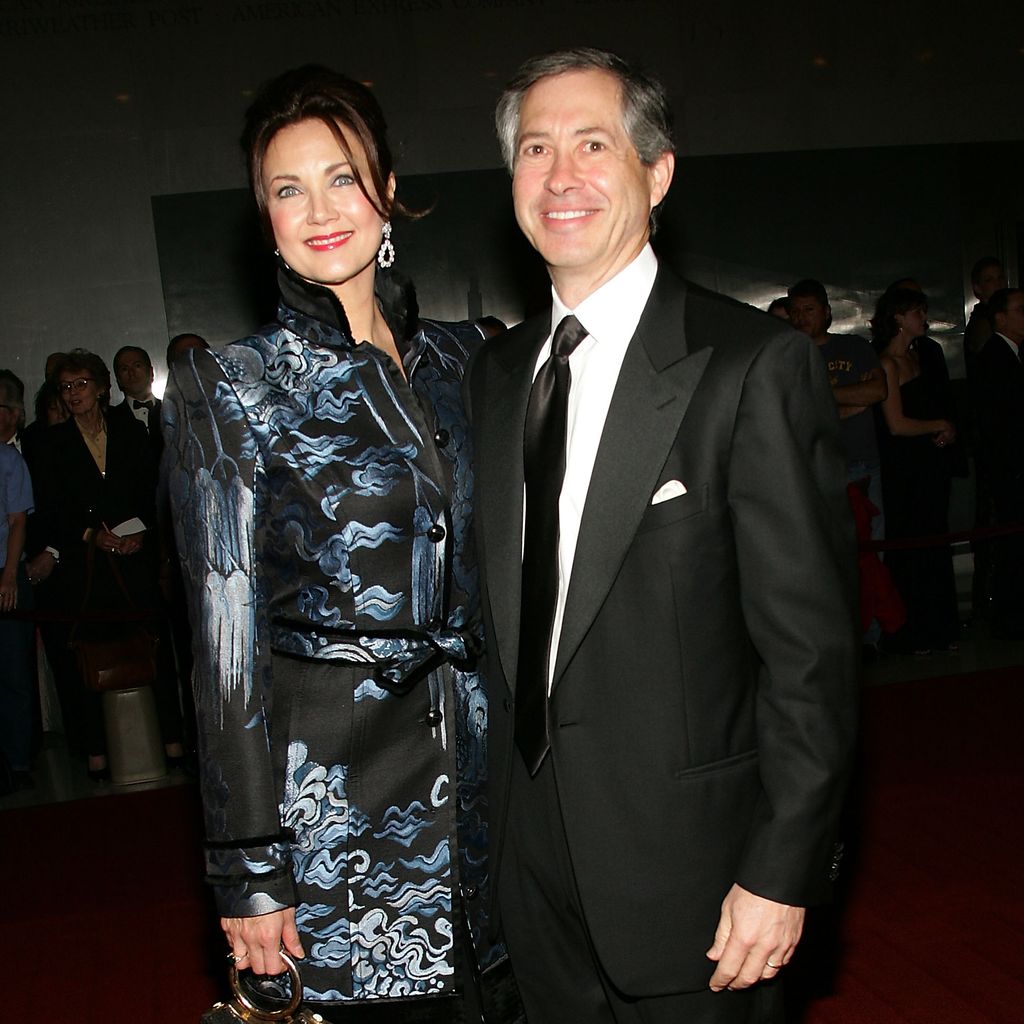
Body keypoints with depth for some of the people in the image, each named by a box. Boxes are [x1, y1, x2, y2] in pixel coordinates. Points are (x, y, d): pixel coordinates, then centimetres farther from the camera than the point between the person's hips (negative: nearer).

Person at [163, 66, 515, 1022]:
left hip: (477, 755, 4)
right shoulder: (226, 385, -6)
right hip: (334, 778, -4)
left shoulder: (462, 357, 6)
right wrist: (249, 863, -8)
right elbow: (227, 634, -8)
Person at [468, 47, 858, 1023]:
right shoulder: (494, 374, 5)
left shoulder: (755, 365, -15)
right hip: (533, 857, 6)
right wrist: (498, 811, 11)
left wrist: (783, 871, -15)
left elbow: (811, 644, -15)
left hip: (685, 868, -5)